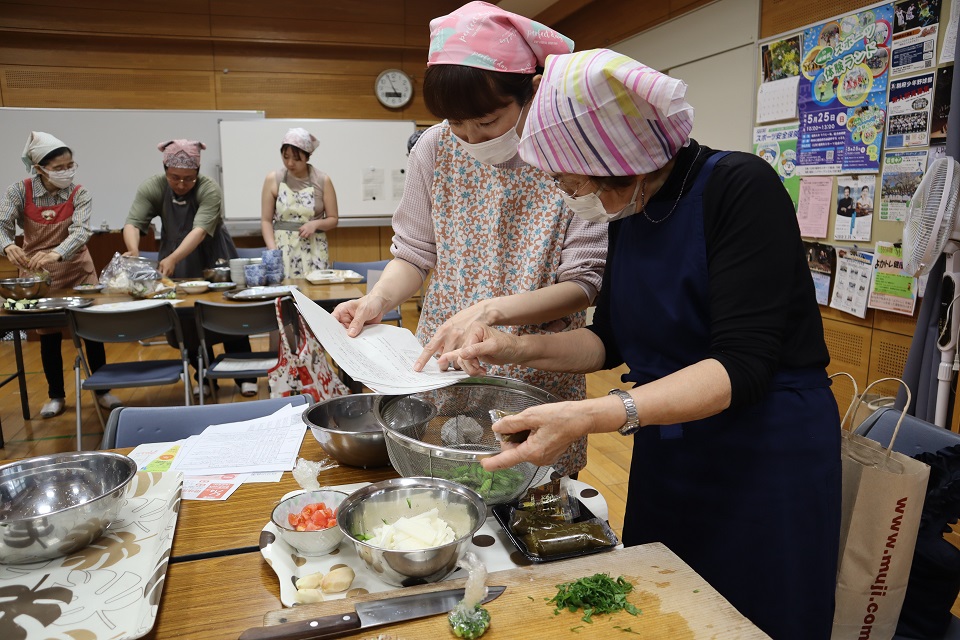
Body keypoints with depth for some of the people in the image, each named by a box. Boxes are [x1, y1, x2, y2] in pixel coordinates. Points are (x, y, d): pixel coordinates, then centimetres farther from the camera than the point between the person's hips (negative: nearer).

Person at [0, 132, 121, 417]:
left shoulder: (80, 195, -13)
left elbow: (80, 232, -28)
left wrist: (56, 254, -47)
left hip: (77, 271, 0)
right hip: (37, 274, 1)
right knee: (48, 336, 9)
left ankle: (102, 390, 16)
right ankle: (56, 396, 23)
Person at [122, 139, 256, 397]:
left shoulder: (210, 190, -22)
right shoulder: (152, 188, -12)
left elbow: (200, 230, -33)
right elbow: (133, 223, -20)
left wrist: (173, 258, -47)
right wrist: (133, 251, -41)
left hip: (214, 261, -3)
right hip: (178, 268, 3)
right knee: (187, 322, 5)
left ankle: (246, 376, 13)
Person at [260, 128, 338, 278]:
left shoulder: (322, 180, -1)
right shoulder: (273, 179, 1)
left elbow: (333, 219, 5)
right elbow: (266, 220, 2)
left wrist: (316, 223, -15)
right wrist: (273, 250, -11)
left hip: (314, 252, 0)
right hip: (283, 250, 1)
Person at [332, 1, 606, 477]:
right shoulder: (436, 149, -6)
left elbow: (583, 281, -14)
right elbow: (414, 252, 3)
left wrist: (491, 310, -26)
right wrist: (379, 299, -16)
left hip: (538, 378, -2)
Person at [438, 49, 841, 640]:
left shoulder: (741, 187, -20)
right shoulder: (631, 211, 2)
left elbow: (742, 365, -26)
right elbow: (609, 341, 10)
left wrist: (589, 417, -36)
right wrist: (522, 348, -8)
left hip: (765, 453, -6)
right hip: (668, 452, 7)